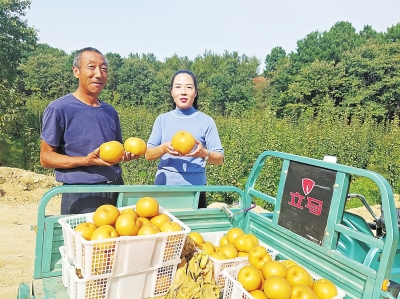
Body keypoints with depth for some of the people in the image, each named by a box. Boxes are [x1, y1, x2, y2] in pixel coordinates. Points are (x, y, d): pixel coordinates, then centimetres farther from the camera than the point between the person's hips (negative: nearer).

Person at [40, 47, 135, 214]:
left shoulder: (110, 111, 9)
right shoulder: (59, 109, -10)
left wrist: (126, 154, -5)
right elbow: (46, 158, -9)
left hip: (116, 190, 6)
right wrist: (86, 161, -22)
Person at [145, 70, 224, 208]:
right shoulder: (162, 119, 4)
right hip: (163, 186, 2)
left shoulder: (206, 121, -1)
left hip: (195, 189, -1)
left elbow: (220, 158, -3)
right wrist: (164, 148, -19)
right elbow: (148, 154, 1)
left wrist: (203, 153, -24)